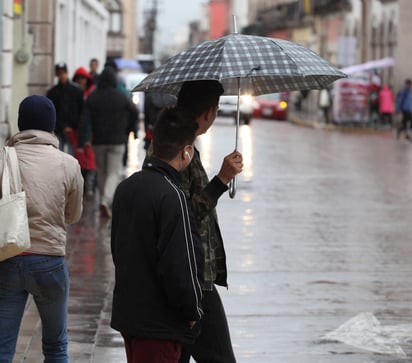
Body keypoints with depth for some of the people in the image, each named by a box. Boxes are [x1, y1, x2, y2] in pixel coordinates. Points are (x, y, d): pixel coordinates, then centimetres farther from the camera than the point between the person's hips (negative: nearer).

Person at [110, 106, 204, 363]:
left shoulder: (126, 187, 6)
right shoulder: (172, 197, -21)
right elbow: (180, 266, -22)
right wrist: (193, 311, -7)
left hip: (127, 311, 9)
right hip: (160, 323, -9)